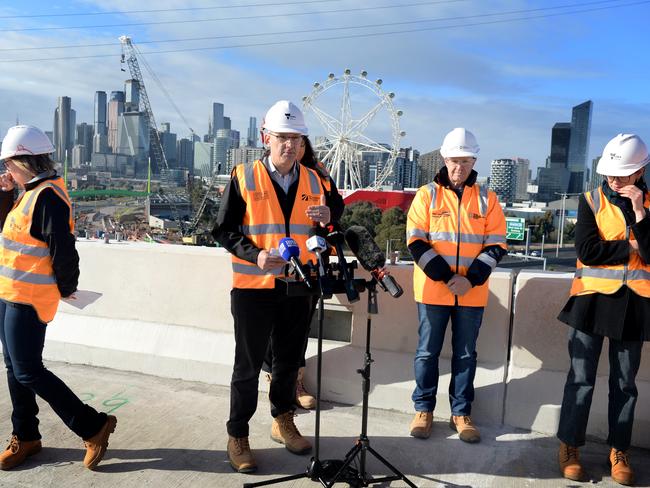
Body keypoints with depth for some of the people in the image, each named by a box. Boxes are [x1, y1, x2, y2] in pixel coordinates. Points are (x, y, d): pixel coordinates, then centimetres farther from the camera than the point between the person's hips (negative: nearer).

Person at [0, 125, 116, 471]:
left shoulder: (47, 196, -20)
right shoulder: (30, 192, 11)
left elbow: (63, 250, -23)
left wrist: (65, 288, -9)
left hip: (28, 299, -10)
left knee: (28, 372, -5)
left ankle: (93, 426, 4)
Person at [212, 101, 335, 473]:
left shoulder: (314, 180, 6)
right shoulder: (244, 177, -5)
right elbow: (224, 230, -5)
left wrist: (327, 219, -11)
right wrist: (256, 254, -20)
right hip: (254, 287, -3)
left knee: (290, 361, 17)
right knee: (248, 366, 7)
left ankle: (283, 422, 38)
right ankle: (238, 436, 24)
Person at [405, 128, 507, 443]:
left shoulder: (486, 198, 6)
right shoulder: (427, 195, 1)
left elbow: (496, 245, 2)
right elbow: (416, 242, -5)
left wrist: (470, 279, -11)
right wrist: (445, 277, -13)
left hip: (473, 293, 2)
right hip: (433, 289, -1)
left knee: (466, 353, 11)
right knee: (428, 351, 7)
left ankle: (461, 412, 25)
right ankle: (423, 409, 22)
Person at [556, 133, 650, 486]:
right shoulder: (591, 201, -1)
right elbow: (587, 250, -12)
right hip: (592, 299, -2)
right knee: (581, 378, 3)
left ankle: (619, 451, 25)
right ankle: (569, 446, 17)